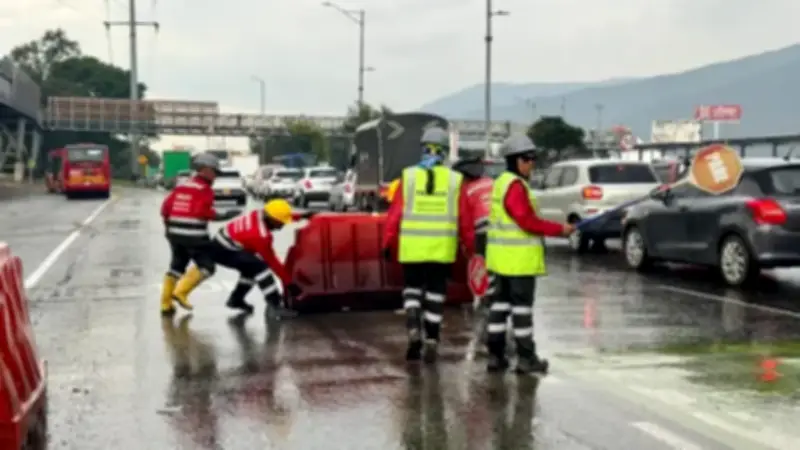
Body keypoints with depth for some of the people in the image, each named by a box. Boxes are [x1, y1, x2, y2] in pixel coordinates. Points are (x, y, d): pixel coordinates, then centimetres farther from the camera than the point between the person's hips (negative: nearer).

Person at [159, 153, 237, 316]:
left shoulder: (181, 187, 15)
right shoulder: (205, 189, -7)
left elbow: (166, 206, 14)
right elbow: (203, 211, -21)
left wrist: (169, 225, 26)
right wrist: (220, 216, -15)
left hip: (175, 233, 8)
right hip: (194, 235, -8)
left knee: (177, 266, 17)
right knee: (206, 266, 1)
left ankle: (166, 304, 14)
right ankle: (181, 292, -10)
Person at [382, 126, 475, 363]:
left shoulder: (409, 176, -2)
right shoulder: (455, 180, -1)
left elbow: (395, 213, -3)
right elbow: (465, 219, 1)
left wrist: (388, 242, 4)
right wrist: (469, 246, 12)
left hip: (412, 247, 0)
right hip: (443, 248, 0)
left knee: (412, 288, 15)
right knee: (435, 294, 10)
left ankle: (413, 327, -7)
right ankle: (431, 342, 10)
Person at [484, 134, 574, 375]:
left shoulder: (501, 183, 15)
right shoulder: (515, 186, -16)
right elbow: (527, 221, -21)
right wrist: (559, 229, -13)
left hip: (502, 255, 10)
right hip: (519, 257, -10)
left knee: (501, 302, 11)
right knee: (522, 306, -3)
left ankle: (495, 356, 15)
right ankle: (526, 358, 3)